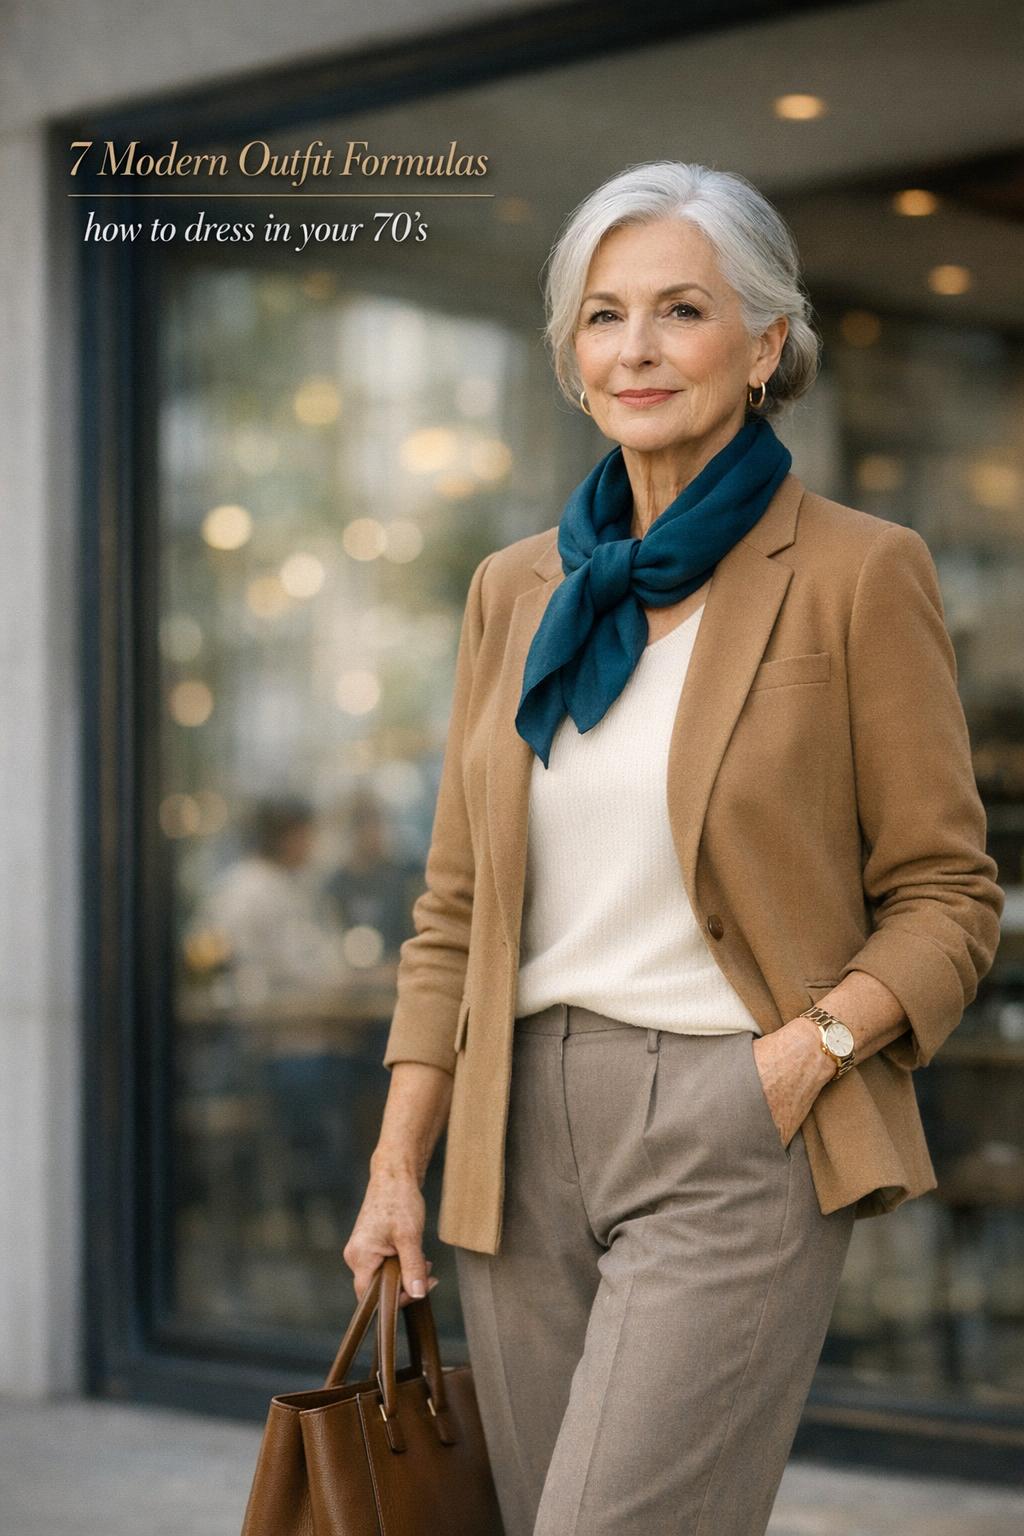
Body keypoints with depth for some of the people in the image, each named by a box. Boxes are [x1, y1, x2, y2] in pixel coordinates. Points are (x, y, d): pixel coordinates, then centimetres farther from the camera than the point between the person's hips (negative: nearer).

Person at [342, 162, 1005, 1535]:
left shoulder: (858, 573, -4)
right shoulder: (516, 590, 11)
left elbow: (948, 895, -1)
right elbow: (456, 908, 13)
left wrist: (817, 1044, -17)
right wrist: (397, 1164, 7)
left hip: (733, 1136, -5)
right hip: (522, 1138, 5)